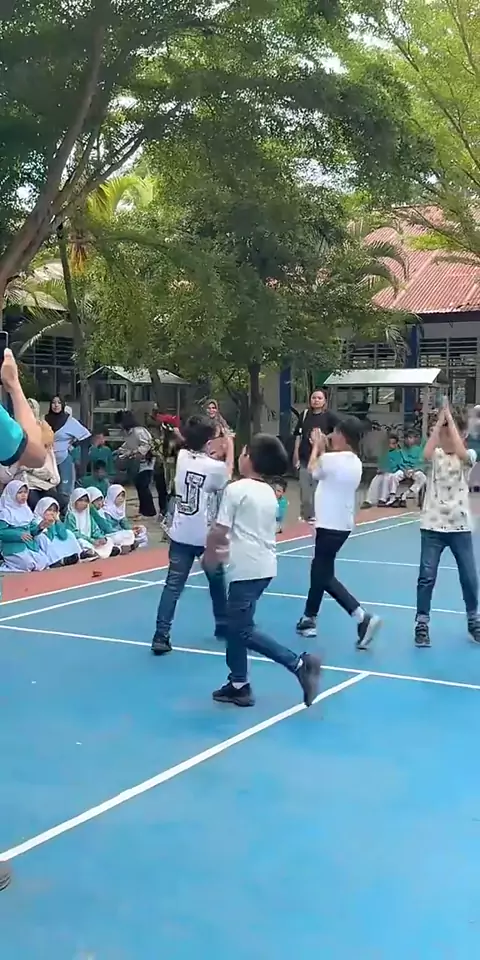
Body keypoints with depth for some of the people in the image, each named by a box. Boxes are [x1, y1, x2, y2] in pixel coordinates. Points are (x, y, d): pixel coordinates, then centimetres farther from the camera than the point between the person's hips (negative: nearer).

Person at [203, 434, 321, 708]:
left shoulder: (237, 489, -12)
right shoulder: (269, 493, 12)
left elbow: (219, 531, -12)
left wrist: (210, 556, 5)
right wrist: (230, 547, 28)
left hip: (247, 568, -9)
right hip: (264, 565, 9)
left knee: (244, 630, -3)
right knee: (236, 624, 16)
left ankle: (300, 664, -8)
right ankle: (239, 686, 20)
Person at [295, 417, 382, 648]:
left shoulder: (331, 459, -19)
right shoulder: (355, 462, 5)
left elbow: (313, 471, 2)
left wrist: (317, 447, 17)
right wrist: (323, 448, 18)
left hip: (330, 525, -9)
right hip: (341, 524, 9)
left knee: (325, 577, 0)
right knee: (319, 571, 18)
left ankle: (363, 618, -5)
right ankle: (309, 620, 27)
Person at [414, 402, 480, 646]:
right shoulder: (436, 455, 1)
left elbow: (460, 452, -26)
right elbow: (426, 454, -24)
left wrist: (449, 418, -23)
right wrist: (439, 421, -24)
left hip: (460, 527, 0)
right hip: (433, 526, 0)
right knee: (426, 577, -2)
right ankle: (422, 624, 8)